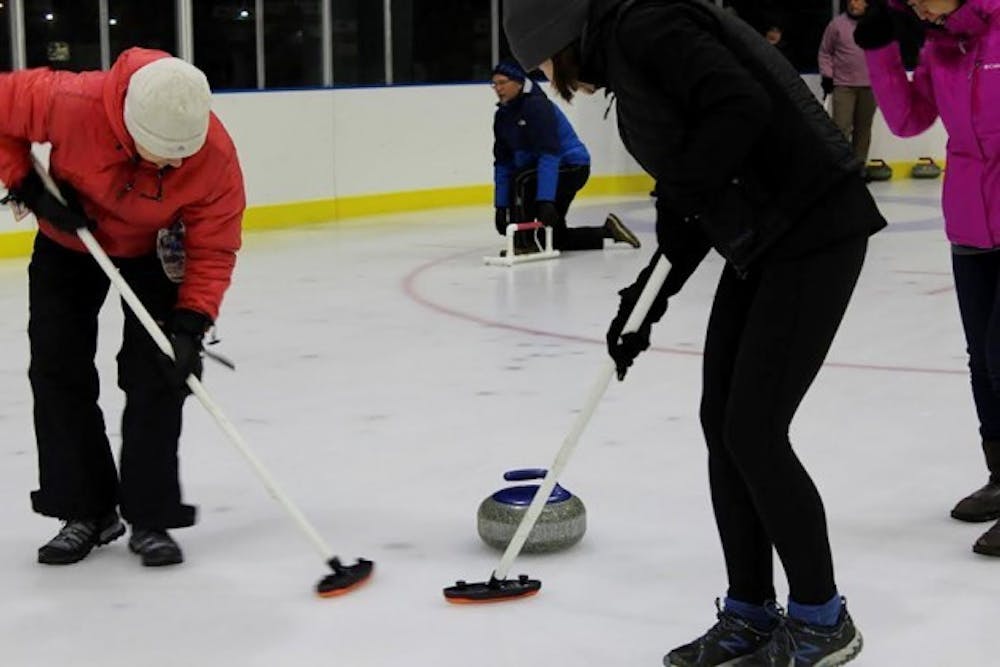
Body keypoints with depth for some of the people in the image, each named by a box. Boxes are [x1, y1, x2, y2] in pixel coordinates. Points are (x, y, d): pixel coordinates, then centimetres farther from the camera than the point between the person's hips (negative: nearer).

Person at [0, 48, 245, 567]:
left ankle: (150, 517, 2)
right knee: (57, 370, 0)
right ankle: (85, 511, 12)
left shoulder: (215, 157, -33)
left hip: (155, 250, -1)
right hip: (69, 238, 1)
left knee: (156, 375, -9)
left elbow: (214, 249, -23)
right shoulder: (71, 103, -38)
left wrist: (191, 323, -32)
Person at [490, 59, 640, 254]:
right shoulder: (503, 115, 1)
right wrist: (501, 206, -3)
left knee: (521, 180, -33)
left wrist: (545, 200, -41)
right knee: (554, 237, 11)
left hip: (572, 165, -9)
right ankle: (608, 231, 28)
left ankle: (524, 243, -24)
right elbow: (503, 164, 2)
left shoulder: (537, 105, -25)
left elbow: (549, 155, -34)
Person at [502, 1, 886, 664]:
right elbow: (697, 200, 19)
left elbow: (742, 107, -27)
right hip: (763, 237, 10)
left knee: (753, 433, -6)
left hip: (814, 229, -10)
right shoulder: (623, 55, 16)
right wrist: (648, 298, 15)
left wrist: (680, 193, -17)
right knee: (722, 423, 9)